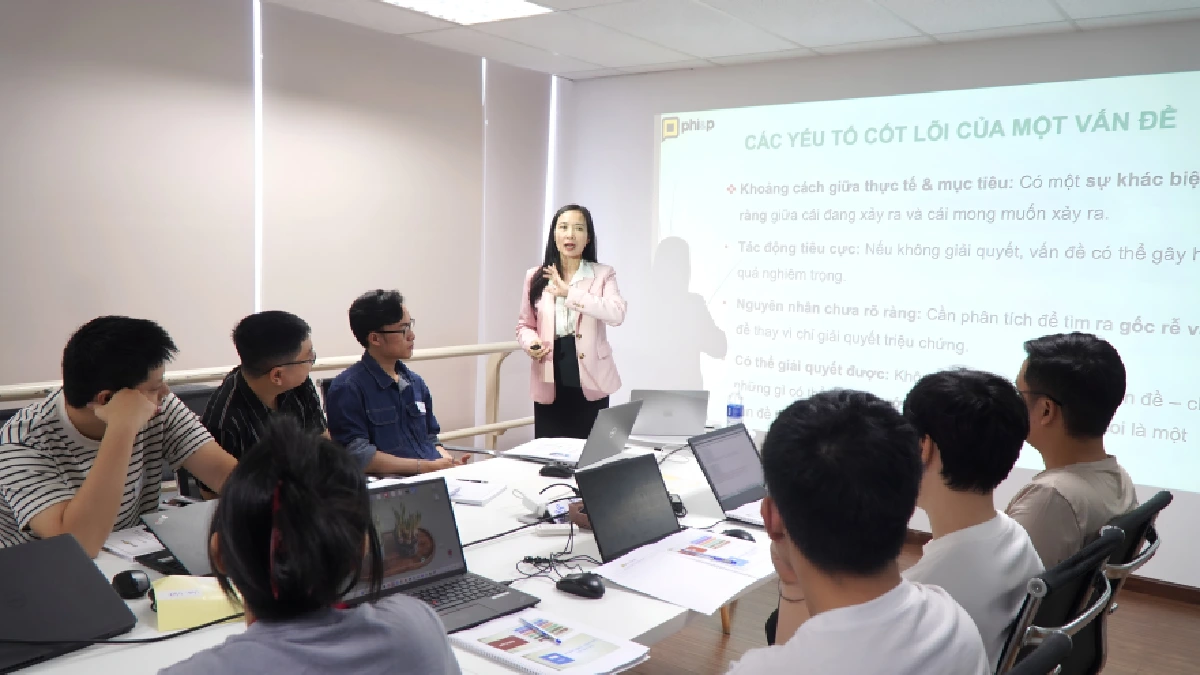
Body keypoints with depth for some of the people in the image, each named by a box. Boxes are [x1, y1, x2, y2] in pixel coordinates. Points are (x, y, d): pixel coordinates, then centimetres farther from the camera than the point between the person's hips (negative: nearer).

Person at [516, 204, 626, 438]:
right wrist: (530, 343, -9)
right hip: (550, 384, 2)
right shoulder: (536, 277, 8)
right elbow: (524, 324, 14)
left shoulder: (603, 274, 1)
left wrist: (569, 292, -18)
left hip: (589, 382, -2)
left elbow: (617, 314, -17)